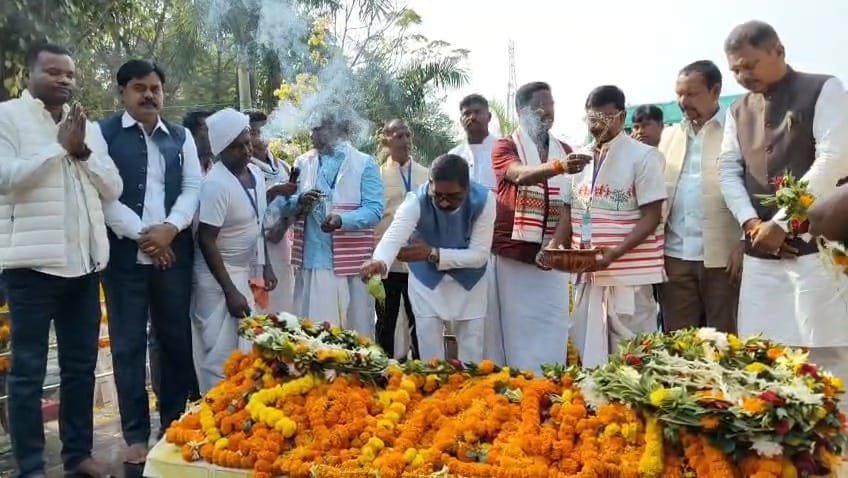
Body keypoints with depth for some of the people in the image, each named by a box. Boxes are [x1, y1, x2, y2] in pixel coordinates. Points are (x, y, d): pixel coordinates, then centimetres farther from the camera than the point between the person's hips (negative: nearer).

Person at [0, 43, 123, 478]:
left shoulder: (88, 126, 14)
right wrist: (60, 145, -10)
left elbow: (112, 189, 8)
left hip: (84, 261, 5)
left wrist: (82, 150, -6)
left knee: (81, 365, 12)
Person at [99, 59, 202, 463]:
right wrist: (141, 234, -11)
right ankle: (136, 434, 14)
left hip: (173, 252, 3)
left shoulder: (181, 137, 12)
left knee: (176, 338, 7)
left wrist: (169, 228, -10)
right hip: (124, 254, -3)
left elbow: (193, 188, 6)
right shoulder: (103, 134, 1)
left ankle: (174, 425, 22)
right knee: (128, 344, 3)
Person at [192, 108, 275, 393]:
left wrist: (266, 266, 11)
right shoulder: (216, 185, -21)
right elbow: (206, 242, -21)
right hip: (219, 277, -8)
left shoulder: (256, 173, 3)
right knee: (221, 354, 0)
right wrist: (230, 292, -22)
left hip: (245, 271, 8)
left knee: (246, 352, 16)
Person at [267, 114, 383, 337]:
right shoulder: (302, 163, 13)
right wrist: (299, 202, -12)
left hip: (350, 262, -3)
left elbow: (375, 210, -9)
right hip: (310, 261, 3)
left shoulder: (365, 164, 0)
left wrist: (342, 220, -26)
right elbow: (281, 206, 10)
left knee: (355, 329, 5)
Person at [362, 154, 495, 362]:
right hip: (427, 280, 0)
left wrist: (434, 254, -32)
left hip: (468, 281, 1)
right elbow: (394, 235, -47)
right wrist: (380, 261, -69)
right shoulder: (417, 200, -29)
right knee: (430, 355, 6)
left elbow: (479, 255, -23)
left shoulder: (483, 199, -26)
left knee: (472, 355, 10)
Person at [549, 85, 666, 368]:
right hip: (587, 273, 6)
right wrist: (556, 245, -3)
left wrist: (615, 253, -24)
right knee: (587, 350, 13)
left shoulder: (643, 156, -7)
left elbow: (652, 217, -11)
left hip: (629, 274, -5)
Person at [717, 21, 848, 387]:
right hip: (760, 253, 5)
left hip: (815, 247, -5)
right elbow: (728, 170, 11)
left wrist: (779, 223, -13)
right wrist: (751, 223, -6)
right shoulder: (739, 111, 16)